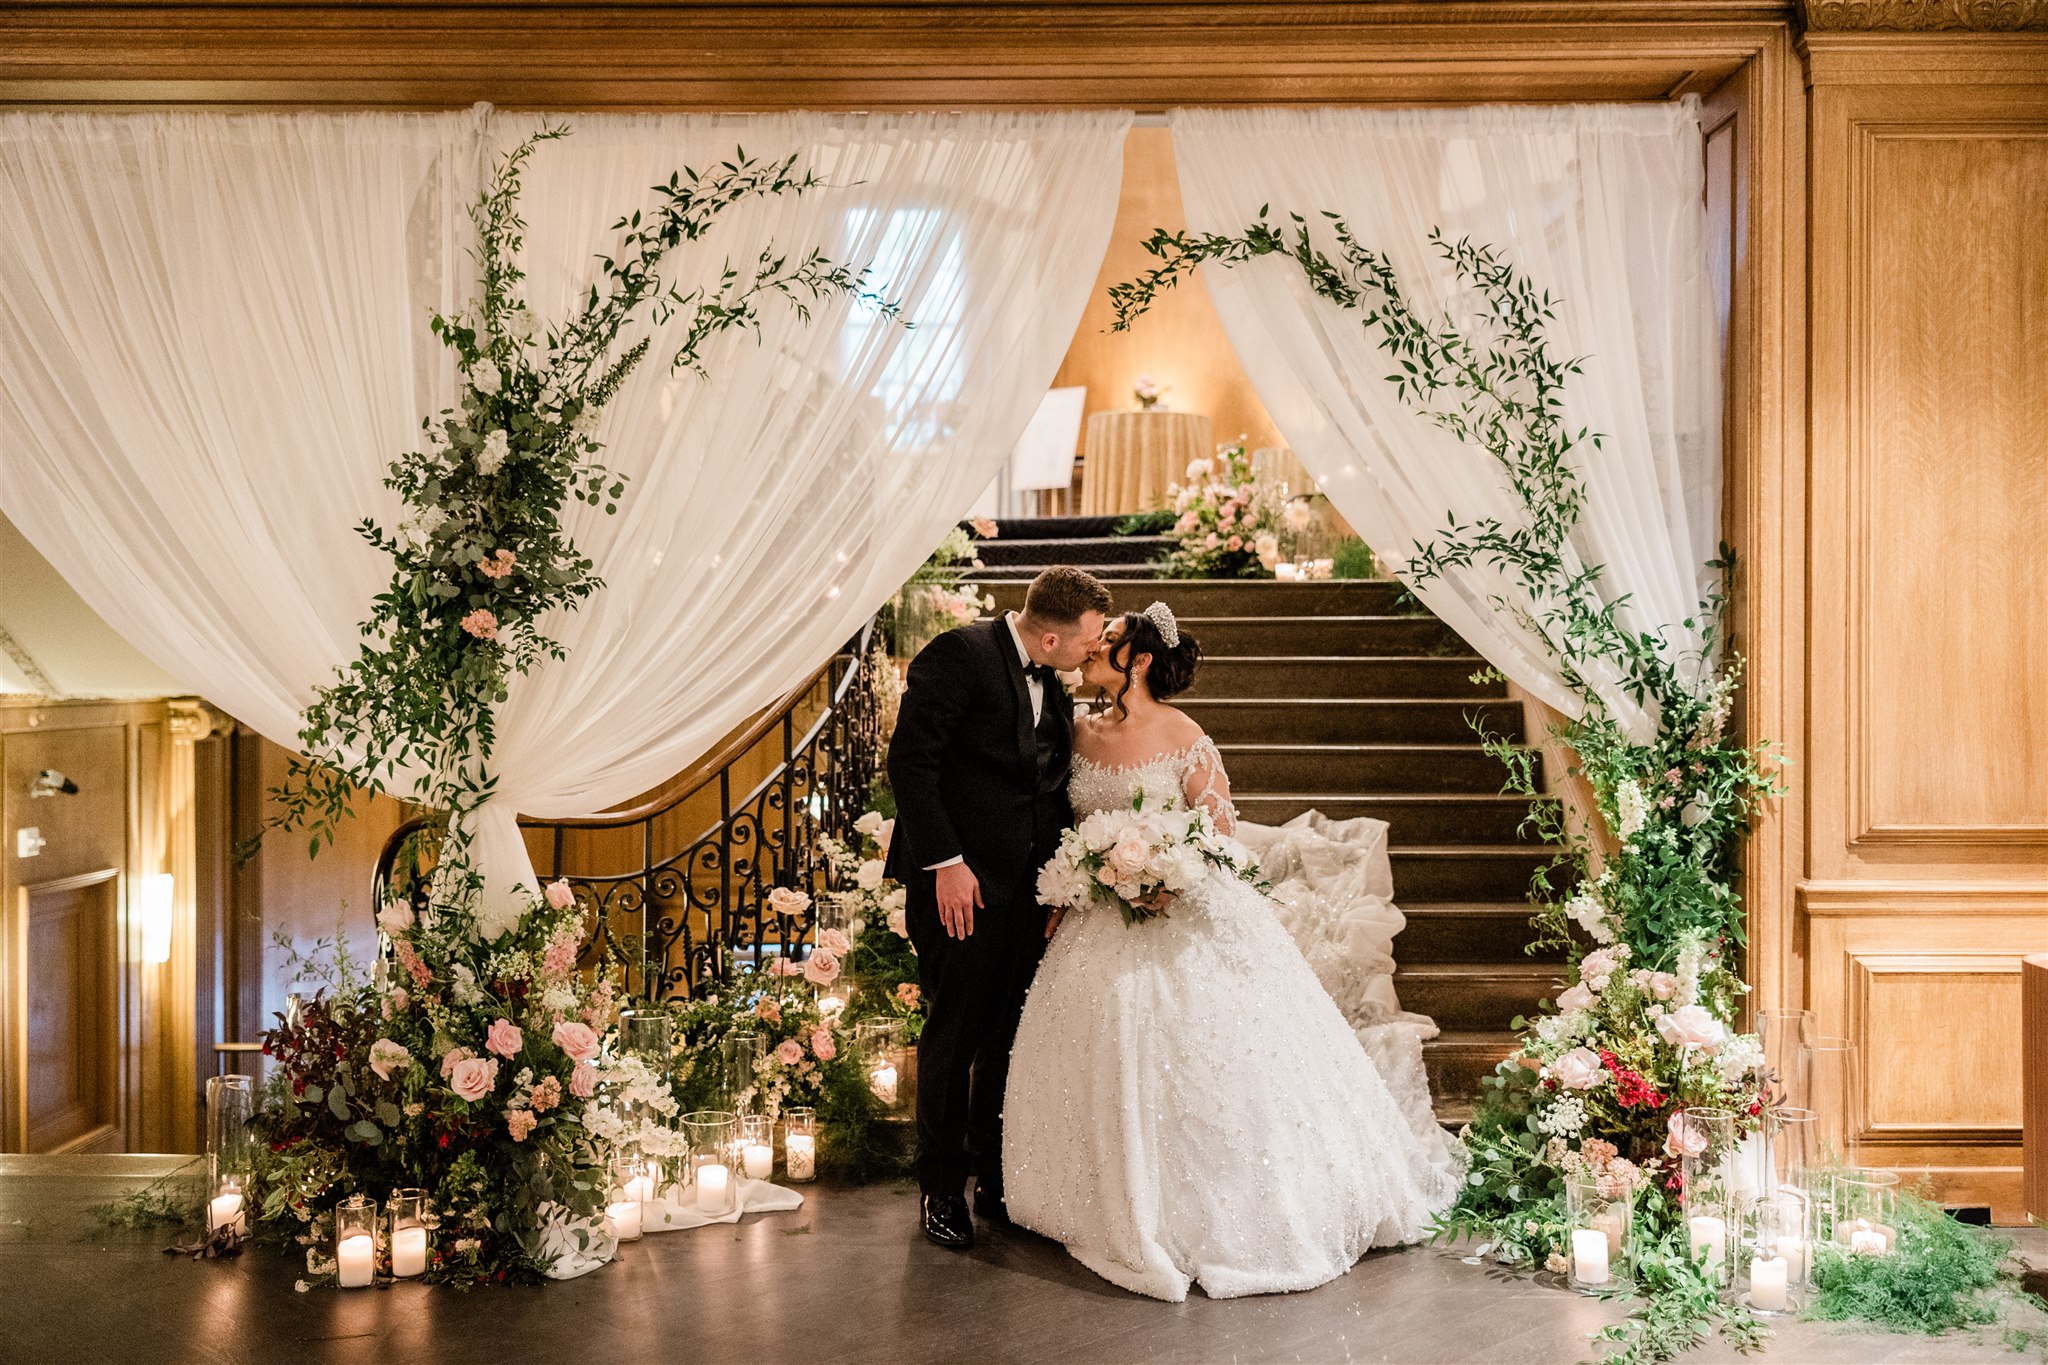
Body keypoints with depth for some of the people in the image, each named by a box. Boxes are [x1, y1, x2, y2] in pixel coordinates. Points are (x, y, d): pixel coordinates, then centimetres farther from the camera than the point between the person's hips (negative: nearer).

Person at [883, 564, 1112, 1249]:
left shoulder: (1051, 685, 13)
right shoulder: (960, 654, -11)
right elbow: (910, 760, -15)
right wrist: (946, 862, -19)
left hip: (1027, 884, 7)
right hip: (962, 881, -7)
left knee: (1012, 1036, 11)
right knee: (954, 1033, 2)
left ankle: (997, 1179, 25)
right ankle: (942, 1190, 17)